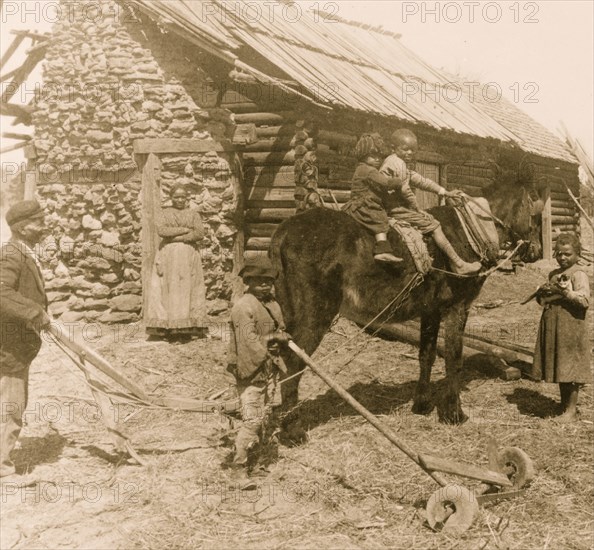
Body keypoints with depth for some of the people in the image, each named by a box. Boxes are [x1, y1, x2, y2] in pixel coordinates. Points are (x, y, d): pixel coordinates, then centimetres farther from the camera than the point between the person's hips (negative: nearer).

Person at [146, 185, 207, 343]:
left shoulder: (193, 214, 11)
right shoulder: (165, 213, 12)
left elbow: (200, 234, -3)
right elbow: (161, 230, -6)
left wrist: (175, 237, -9)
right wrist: (184, 230, -9)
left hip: (188, 257, 0)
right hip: (168, 256, 0)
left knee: (187, 290, -5)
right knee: (169, 290, -6)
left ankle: (186, 329, -5)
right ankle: (170, 329, -7)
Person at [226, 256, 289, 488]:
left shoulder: (273, 305, 14)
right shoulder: (243, 307, -14)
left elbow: (283, 333, 17)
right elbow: (249, 341, -20)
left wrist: (278, 337, -4)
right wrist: (265, 358, -18)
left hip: (270, 370, 9)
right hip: (251, 371, -9)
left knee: (266, 419, 13)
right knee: (252, 421, -13)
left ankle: (250, 456, 29)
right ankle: (239, 469, -4)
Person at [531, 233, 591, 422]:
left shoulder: (579, 274, -8)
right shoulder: (553, 274, 15)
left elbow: (585, 300, -19)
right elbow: (543, 299, 22)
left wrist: (567, 292, -28)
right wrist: (542, 293, 2)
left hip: (570, 329, -8)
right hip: (552, 327, 8)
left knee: (570, 370, -2)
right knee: (559, 369, 14)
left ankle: (571, 410, 5)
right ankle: (564, 405, 25)